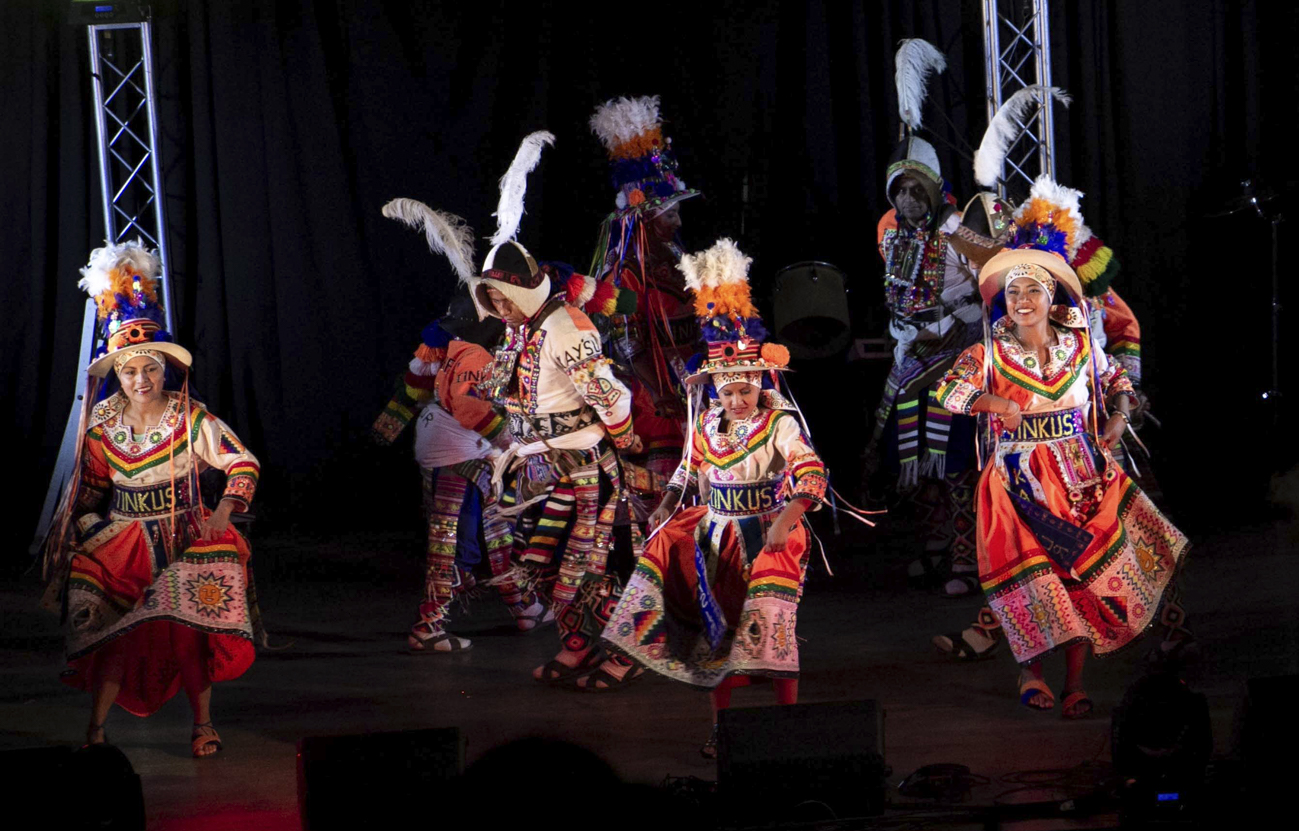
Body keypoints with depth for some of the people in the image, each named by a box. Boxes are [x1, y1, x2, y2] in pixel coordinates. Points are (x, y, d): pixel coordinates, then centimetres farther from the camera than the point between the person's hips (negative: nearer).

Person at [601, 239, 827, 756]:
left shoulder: (779, 423, -14)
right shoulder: (707, 426, 4)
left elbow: (810, 471, -27)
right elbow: (690, 468, 21)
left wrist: (789, 516, -41)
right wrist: (668, 505, 6)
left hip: (769, 534, -6)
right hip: (717, 534, 6)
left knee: (770, 630, -17)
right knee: (717, 631, 8)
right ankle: (720, 725, 19)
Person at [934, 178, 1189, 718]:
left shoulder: (1082, 347, 8)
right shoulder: (990, 355, 2)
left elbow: (1117, 382, 23)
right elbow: (949, 389, -8)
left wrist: (1119, 416, 6)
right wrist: (993, 401, -20)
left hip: (1082, 479, 2)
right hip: (1021, 483, -2)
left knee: (1090, 575, -6)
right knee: (1033, 579, -12)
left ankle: (1074, 684, 0)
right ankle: (1031, 671, 7)